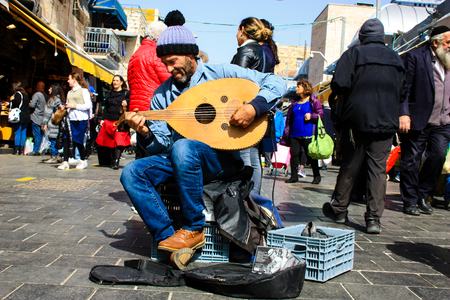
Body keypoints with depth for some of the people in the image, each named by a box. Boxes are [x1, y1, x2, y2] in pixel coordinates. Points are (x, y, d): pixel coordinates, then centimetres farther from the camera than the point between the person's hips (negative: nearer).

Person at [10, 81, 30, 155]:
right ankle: (21, 149, 8)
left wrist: (12, 100, 0)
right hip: (26, 117, 7)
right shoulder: (25, 94, 14)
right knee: (23, 133, 6)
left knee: (17, 133, -3)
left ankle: (16, 149, -3)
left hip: (19, 118, -7)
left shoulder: (17, 94, -8)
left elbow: (16, 105, -19)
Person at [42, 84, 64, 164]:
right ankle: (54, 156, 14)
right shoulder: (60, 99, 14)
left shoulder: (52, 99, -10)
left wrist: (45, 123, -7)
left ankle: (54, 158, -1)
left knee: (53, 140, -4)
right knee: (55, 140, 11)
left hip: (53, 124, -8)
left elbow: (48, 113, -10)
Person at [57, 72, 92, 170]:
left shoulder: (84, 91, -1)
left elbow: (88, 105, -10)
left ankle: (83, 160, 18)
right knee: (66, 139, -5)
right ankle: (65, 162, -2)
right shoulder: (70, 92, 20)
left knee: (78, 141, -1)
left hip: (81, 119, -6)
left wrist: (74, 106, -14)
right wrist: (64, 107, 7)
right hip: (71, 119, 6)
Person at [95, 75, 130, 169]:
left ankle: (116, 162, -16)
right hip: (109, 121, 4)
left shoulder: (126, 93, 8)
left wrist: (126, 104, -16)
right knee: (110, 142, 5)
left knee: (119, 141, -15)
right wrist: (103, 119, 11)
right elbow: (106, 108, 19)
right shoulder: (109, 94, 20)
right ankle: (112, 161, 13)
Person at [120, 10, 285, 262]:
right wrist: (146, 134, -17)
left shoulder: (221, 74, -1)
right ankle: (168, 237, -18)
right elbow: (162, 144, 5)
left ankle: (194, 229, -19)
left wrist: (254, 107, -24)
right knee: (132, 172, -16)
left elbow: (277, 83, -7)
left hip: (223, 158, -5)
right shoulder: (162, 94, 11)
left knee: (183, 148, -36)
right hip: (179, 158, 5)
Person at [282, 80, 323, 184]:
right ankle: (294, 176, 11)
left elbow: (320, 114, -1)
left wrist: (311, 116, -19)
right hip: (294, 134, 5)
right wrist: (287, 131, 14)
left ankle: (317, 176, 14)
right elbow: (289, 117, 19)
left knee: (310, 155, 0)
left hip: (308, 134, -5)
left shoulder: (313, 101, 1)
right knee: (294, 154, 1)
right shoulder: (295, 102, 17)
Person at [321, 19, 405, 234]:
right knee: (378, 168, 3)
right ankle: (374, 218, 2)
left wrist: (345, 99, 6)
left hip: (357, 119, -2)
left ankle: (339, 209, 20)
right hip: (387, 122, 3)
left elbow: (339, 84, -13)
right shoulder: (396, 58, 12)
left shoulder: (354, 53, -2)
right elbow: (402, 94, 13)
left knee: (350, 166, 7)